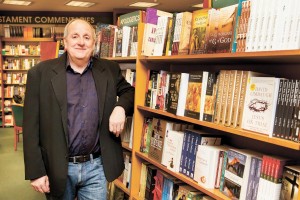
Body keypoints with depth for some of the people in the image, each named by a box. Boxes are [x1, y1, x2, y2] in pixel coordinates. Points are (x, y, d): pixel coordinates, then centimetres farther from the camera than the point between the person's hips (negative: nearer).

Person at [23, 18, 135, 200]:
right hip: (58, 169, -1)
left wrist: (120, 107, -10)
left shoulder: (109, 69, 1)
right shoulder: (41, 72, -6)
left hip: (96, 166, 2)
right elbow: (31, 127, -6)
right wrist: (35, 171, -8)